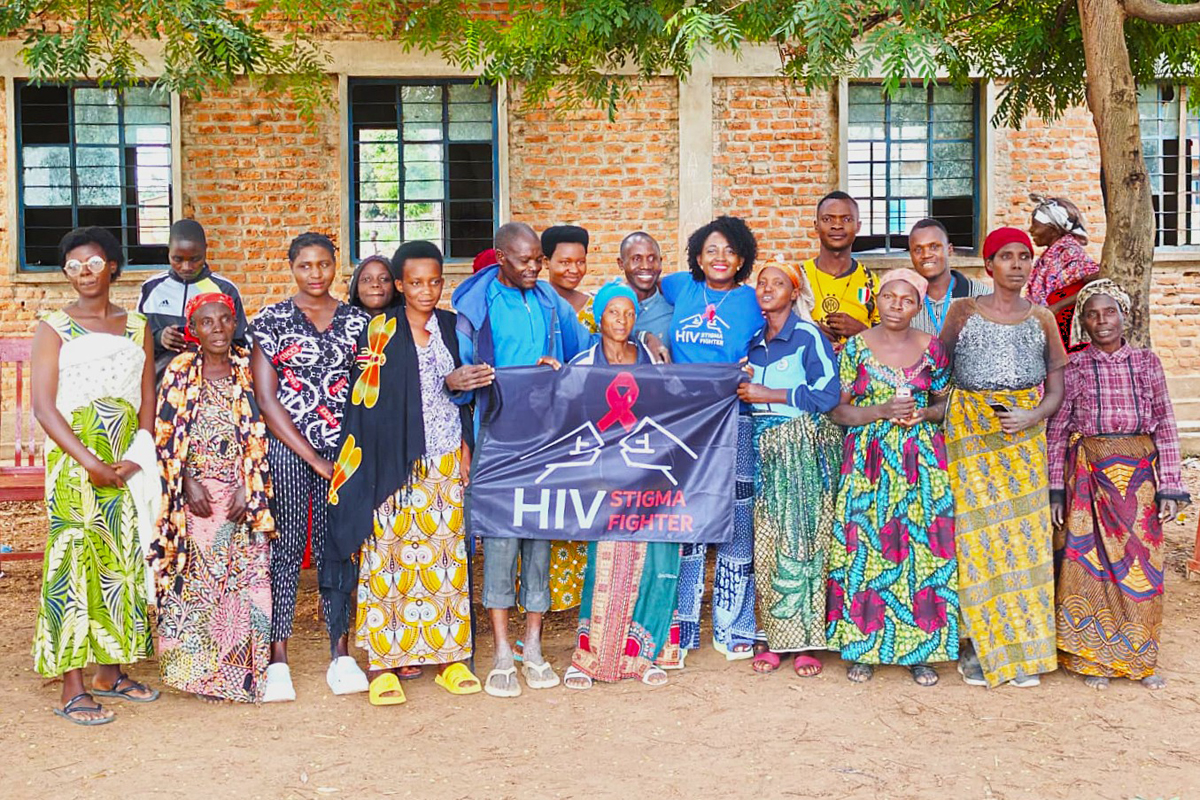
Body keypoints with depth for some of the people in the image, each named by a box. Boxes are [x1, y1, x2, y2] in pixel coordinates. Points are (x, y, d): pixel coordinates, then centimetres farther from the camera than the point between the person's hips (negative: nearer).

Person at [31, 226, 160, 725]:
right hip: (73, 460, -4)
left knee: (123, 562, 7)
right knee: (74, 562, -6)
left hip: (127, 463, 4)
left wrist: (138, 456, -6)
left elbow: (148, 402, 9)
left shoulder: (137, 326, 11)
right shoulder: (54, 328, 1)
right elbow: (44, 406, -6)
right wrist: (89, 461, -16)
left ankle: (111, 671, 19)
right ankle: (73, 689, -2)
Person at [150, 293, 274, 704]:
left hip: (243, 493, 1)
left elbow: (260, 434, 2)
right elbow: (167, 435, 1)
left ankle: (241, 669, 8)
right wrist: (189, 483, -8)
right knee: (198, 575, -1)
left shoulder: (248, 368, 5)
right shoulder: (179, 372, 3)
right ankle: (201, 671, 10)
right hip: (196, 492, -1)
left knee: (246, 574, -3)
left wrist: (248, 488, -7)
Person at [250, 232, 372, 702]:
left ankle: (341, 655, 12)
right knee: (285, 547, -1)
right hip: (285, 449, -2)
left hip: (343, 451, 2)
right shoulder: (270, 321, 3)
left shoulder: (358, 322, 9)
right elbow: (267, 400, -3)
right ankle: (278, 660, 5)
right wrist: (314, 459, -7)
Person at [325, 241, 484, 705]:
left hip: (445, 460, 3)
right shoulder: (381, 331, 1)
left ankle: (450, 657, 10)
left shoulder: (453, 328, 12)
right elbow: (371, 397, -3)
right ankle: (382, 663, 1)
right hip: (394, 461, -3)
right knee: (388, 551, -4)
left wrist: (465, 448, 7)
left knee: (445, 553, 4)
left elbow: (465, 397, 14)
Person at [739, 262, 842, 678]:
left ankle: (805, 640, 1)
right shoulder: (754, 342, 15)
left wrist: (767, 395, -11)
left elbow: (828, 394, -13)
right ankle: (775, 637, 8)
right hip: (764, 449, 6)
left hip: (803, 451, -5)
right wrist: (744, 389, 6)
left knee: (801, 540, -5)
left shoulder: (809, 337, -5)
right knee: (766, 543, 1)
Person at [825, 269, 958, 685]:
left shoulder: (932, 348, 6)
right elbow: (838, 410, 1)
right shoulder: (856, 347, 2)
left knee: (921, 549, -2)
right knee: (865, 548, -2)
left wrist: (924, 413, -7)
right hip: (867, 460, -1)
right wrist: (882, 411, -13)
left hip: (921, 461, 1)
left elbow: (946, 402, 14)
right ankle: (862, 648, 10)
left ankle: (920, 649, 10)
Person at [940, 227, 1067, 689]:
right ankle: (978, 647, 8)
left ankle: (1022, 648, 11)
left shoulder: (1041, 318, 9)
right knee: (976, 536, -2)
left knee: (1024, 535, 1)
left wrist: (1033, 416, -10)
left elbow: (1057, 387, 8)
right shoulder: (963, 312, 5)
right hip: (970, 433, -2)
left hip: (1025, 437, 2)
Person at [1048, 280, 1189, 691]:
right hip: (1089, 475, -1)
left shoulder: (1147, 361, 4)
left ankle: (1139, 657, 20)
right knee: (1089, 562, 2)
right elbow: (1057, 431, 1)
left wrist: (1170, 487, -2)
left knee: (1140, 567, 5)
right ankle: (1092, 657, 15)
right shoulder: (1073, 367, 1)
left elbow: (1166, 426, 3)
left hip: (1139, 475, 1)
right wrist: (1055, 490, -3)